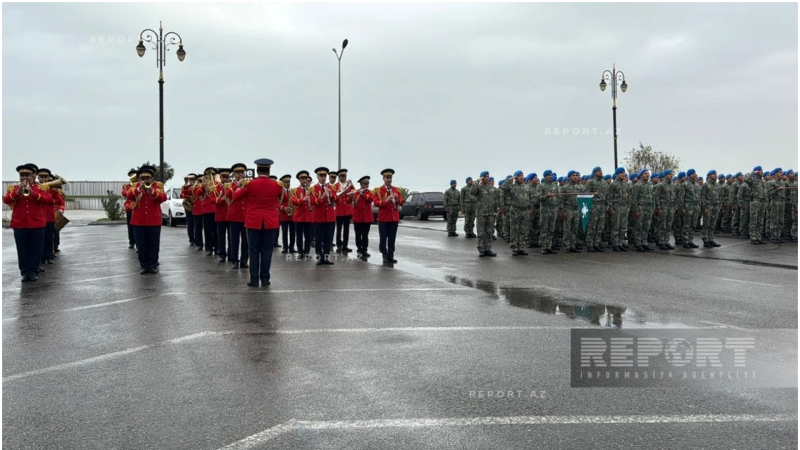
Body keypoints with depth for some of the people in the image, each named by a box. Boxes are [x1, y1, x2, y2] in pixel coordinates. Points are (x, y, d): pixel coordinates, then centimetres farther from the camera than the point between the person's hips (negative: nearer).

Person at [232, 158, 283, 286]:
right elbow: (282, 198, 17)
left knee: (254, 251, 4)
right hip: (270, 222, 1)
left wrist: (240, 187, 25)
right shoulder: (276, 185, -3)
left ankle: (254, 280, 4)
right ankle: (265, 279, 7)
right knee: (267, 251, 5)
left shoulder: (250, 184, -7)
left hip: (254, 222, -1)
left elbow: (235, 196, 7)